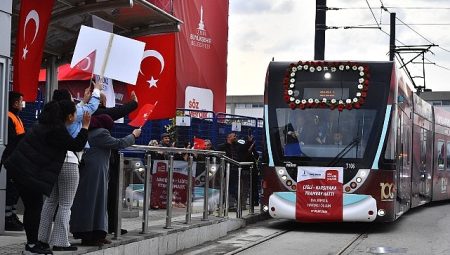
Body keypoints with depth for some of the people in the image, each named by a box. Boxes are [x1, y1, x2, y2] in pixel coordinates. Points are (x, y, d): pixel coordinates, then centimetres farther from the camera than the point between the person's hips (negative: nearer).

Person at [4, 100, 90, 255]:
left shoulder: (47, 124, 13)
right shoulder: (57, 129, -17)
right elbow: (77, 145, -10)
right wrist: (85, 126, -2)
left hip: (20, 167, 10)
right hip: (30, 171, -10)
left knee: (31, 207, 15)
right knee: (35, 207, -2)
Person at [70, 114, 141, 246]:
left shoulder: (90, 132, 16)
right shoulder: (101, 133, -11)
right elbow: (118, 143, -8)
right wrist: (133, 135, 5)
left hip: (87, 170, 10)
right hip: (96, 172, -10)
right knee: (94, 201, -6)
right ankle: (90, 236, -5)